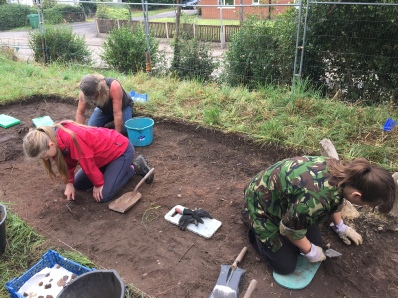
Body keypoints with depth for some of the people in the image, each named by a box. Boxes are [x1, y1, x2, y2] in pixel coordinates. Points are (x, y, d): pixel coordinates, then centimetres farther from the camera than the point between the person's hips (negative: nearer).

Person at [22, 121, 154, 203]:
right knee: (79, 184, 11)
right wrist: (69, 183, -3)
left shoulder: (71, 137, -36)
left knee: (103, 196, -13)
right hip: (105, 151, 9)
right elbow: (68, 161, 6)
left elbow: (87, 161, -24)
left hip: (121, 149, -9)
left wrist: (98, 184, -11)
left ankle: (134, 166, 3)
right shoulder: (54, 136, -8)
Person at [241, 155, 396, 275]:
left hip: (282, 197, 8)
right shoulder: (316, 198, -41)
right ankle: (256, 231, 17)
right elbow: (289, 228, -25)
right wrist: (310, 251, -7)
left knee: (316, 243, 9)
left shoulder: (342, 171, -15)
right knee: (286, 266, -4)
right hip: (262, 205, -8)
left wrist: (340, 226, 22)